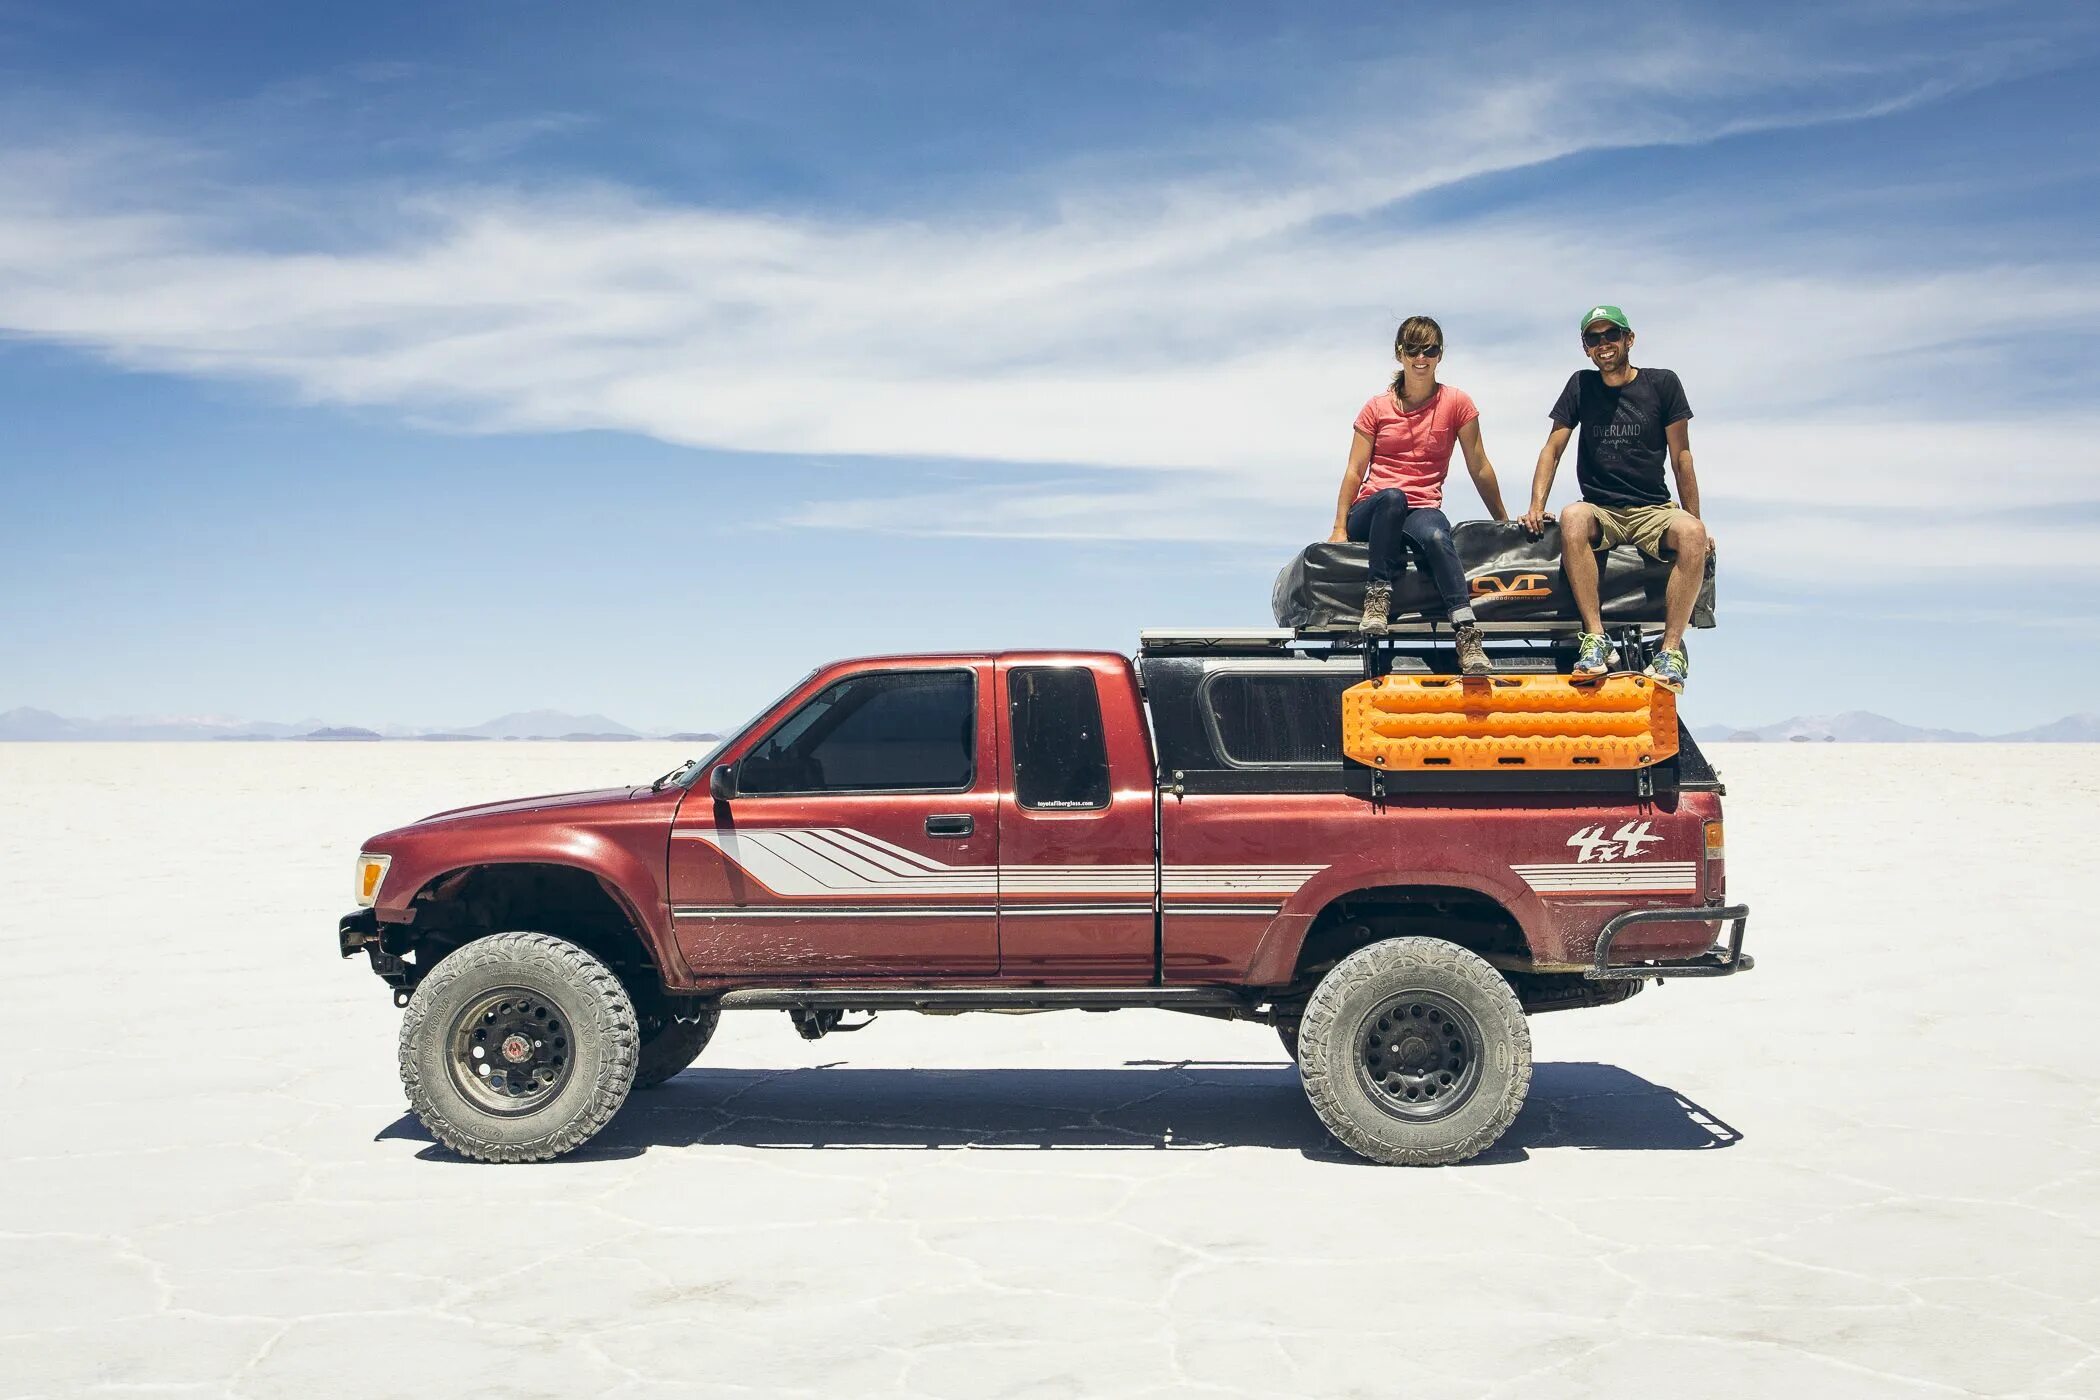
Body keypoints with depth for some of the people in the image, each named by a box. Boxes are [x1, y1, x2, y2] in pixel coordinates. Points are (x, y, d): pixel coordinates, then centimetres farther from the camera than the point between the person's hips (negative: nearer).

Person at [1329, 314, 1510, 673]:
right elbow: (1354, 471, 6)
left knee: (1436, 536, -38)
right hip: (1370, 513, 1)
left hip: (1423, 509, -1)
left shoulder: (1455, 403, 7)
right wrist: (1339, 529, -3)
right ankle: (1379, 594, -37)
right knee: (1391, 497, -38)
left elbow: (1479, 468, 9)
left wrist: (1504, 521, 12)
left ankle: (1468, 636, -48)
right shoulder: (1377, 408, 10)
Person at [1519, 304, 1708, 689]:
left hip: (1653, 511, 0)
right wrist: (1536, 507, -5)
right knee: (1572, 517, -36)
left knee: (1692, 532, -35)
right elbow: (1552, 449, 9)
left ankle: (1671, 649, -33)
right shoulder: (1581, 386, 11)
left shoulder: (1662, 383, 7)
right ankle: (1596, 639, -39)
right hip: (1601, 511, 0)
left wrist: (1694, 518, 2)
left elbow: (1681, 455, 6)